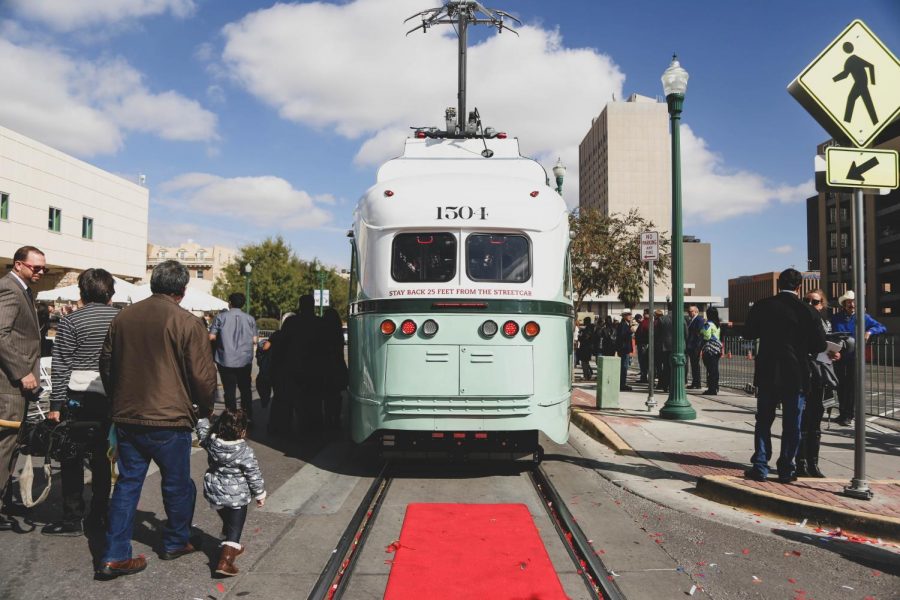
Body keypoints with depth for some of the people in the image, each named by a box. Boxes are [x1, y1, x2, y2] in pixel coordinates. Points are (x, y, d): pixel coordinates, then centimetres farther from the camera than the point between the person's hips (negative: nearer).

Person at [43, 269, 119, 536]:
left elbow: (61, 367, -8)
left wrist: (55, 404, -5)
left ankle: (72, 519, 11)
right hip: (112, 398, 4)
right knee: (102, 458, 12)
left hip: (78, 398, -3)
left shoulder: (71, 321, -7)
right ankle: (98, 516, 19)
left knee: (72, 458, 6)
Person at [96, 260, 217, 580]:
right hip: (169, 420, -5)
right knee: (177, 484, 13)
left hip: (127, 418, 5)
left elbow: (106, 365, 15)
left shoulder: (122, 317, 5)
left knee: (127, 484, 13)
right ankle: (176, 542, 29)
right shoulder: (188, 322, -14)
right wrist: (205, 408, 5)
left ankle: (114, 556, 14)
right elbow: (203, 375, -13)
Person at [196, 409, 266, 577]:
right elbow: (254, 476, -13)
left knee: (227, 521, 27)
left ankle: (231, 547, 45)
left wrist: (202, 417, 30)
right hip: (237, 497, -6)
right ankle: (225, 560, -7)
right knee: (235, 528, 3)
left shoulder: (210, 442, -11)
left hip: (214, 493, 6)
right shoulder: (245, 452, -22)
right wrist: (260, 494, 0)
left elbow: (202, 431, 12)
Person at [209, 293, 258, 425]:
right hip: (245, 360, 2)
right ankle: (248, 418, 18)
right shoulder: (249, 319, 1)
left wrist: (222, 339, 13)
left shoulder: (221, 316, -5)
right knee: (245, 389, 14)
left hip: (226, 360, -2)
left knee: (229, 390, 6)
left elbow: (211, 337, -7)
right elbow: (255, 340, 0)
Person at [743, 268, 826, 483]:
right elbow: (820, 345, -3)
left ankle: (760, 466, 9)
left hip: (767, 374, 1)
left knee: (763, 421, 11)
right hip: (796, 376, -1)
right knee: (791, 425, 9)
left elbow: (748, 333, 6)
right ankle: (786, 469, 13)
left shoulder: (762, 306, -4)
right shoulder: (807, 311, -7)